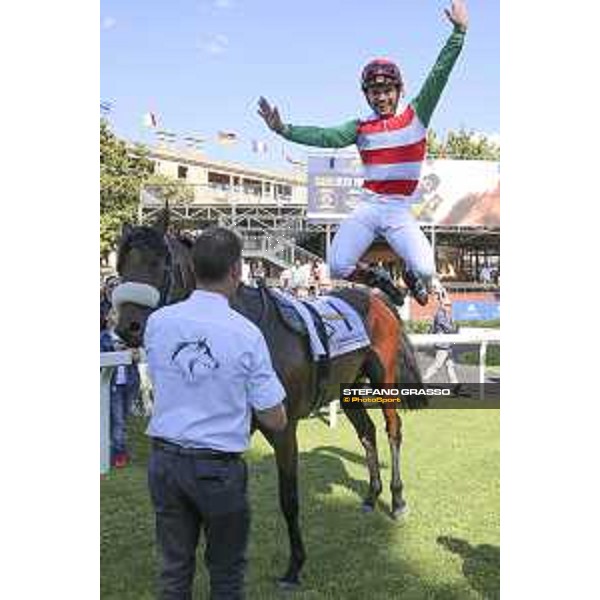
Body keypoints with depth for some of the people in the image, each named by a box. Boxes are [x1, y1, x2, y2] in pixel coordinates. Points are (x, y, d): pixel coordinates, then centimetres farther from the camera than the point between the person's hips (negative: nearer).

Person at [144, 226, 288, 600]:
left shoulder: (158, 322, -6)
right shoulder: (246, 334, -16)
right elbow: (276, 421, -9)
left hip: (165, 460, 4)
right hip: (218, 467, -3)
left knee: (174, 568, 18)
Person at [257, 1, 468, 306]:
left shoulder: (416, 114, 3)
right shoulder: (361, 127, 9)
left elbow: (439, 75, -5)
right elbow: (325, 137, -2)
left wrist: (459, 31, -13)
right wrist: (284, 129, -13)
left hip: (400, 211, -2)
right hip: (367, 206, 2)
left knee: (425, 271, -20)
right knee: (338, 267, -12)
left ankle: (410, 274, 20)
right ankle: (378, 279, 20)